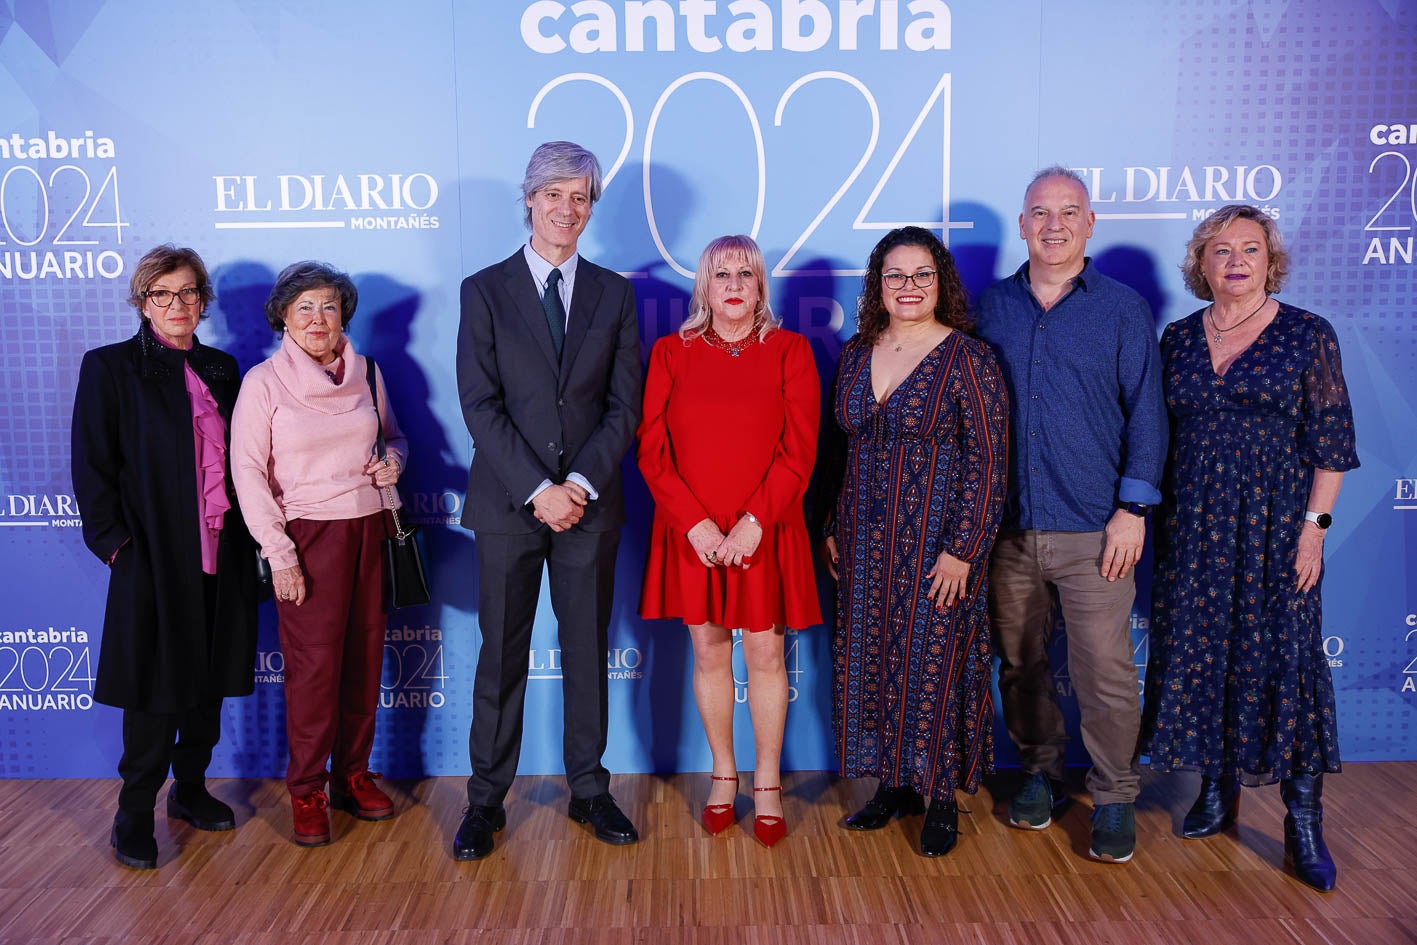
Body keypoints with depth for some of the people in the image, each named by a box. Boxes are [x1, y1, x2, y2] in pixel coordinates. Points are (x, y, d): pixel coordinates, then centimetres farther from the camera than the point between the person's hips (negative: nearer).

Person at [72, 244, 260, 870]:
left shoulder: (222, 369, 12)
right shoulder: (110, 367, -1)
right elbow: (91, 464, -4)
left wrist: (245, 531, 6)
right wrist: (114, 540, -10)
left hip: (220, 554, 5)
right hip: (153, 556, -4)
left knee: (209, 679, 13)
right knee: (154, 688, 1)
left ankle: (190, 789, 30)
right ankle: (135, 814, 16)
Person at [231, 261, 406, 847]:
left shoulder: (365, 373, 8)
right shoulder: (263, 382, -4)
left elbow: (393, 435, 21)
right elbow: (249, 473, -7)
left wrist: (394, 459, -4)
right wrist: (278, 552, -12)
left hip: (372, 528, 4)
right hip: (309, 534, -4)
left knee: (366, 655, 7)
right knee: (314, 661, -3)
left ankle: (353, 775, 23)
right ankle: (306, 790, 12)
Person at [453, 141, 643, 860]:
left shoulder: (615, 294, 8)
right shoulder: (484, 290, 2)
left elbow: (625, 405, 3)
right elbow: (480, 406, -5)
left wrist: (580, 483, -10)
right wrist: (539, 490, -13)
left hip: (589, 503, 2)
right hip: (509, 503, -1)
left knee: (588, 650, 10)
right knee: (501, 654, 6)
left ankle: (588, 789, 25)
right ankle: (486, 799, 19)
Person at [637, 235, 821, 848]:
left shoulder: (790, 350, 2)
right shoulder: (671, 353, 4)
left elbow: (799, 449, -4)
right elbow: (652, 449, -1)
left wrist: (754, 522, -14)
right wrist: (696, 523, -11)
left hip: (765, 531, -1)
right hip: (690, 532, 1)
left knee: (766, 655, 6)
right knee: (709, 654, 10)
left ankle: (767, 784, 21)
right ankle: (723, 774, 26)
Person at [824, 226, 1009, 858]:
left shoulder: (967, 358, -8)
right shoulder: (856, 354, 9)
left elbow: (987, 462, -11)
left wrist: (963, 550, -16)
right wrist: (834, 529, 10)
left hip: (937, 544, -5)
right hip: (865, 545, 6)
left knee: (934, 664, 2)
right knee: (869, 662, 11)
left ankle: (941, 798, 19)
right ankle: (893, 784, 27)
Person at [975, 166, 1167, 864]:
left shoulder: (1124, 308, 3)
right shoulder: (992, 307, 9)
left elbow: (1145, 413, 2)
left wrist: (1133, 507, -6)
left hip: (1093, 528, -2)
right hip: (1006, 524, 3)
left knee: (1105, 671, -1)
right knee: (1020, 662, 11)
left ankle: (1114, 797, 17)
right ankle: (1039, 774, 30)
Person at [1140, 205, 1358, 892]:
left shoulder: (1307, 334, -1)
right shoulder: (1178, 338, 8)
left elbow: (1331, 439, -3)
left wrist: (1314, 524, -10)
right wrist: (1156, 519, 7)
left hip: (1275, 524, -3)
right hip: (1192, 526, 3)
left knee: (1286, 658, -2)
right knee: (1199, 653, 7)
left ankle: (1304, 823, 8)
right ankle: (1216, 791, 24)